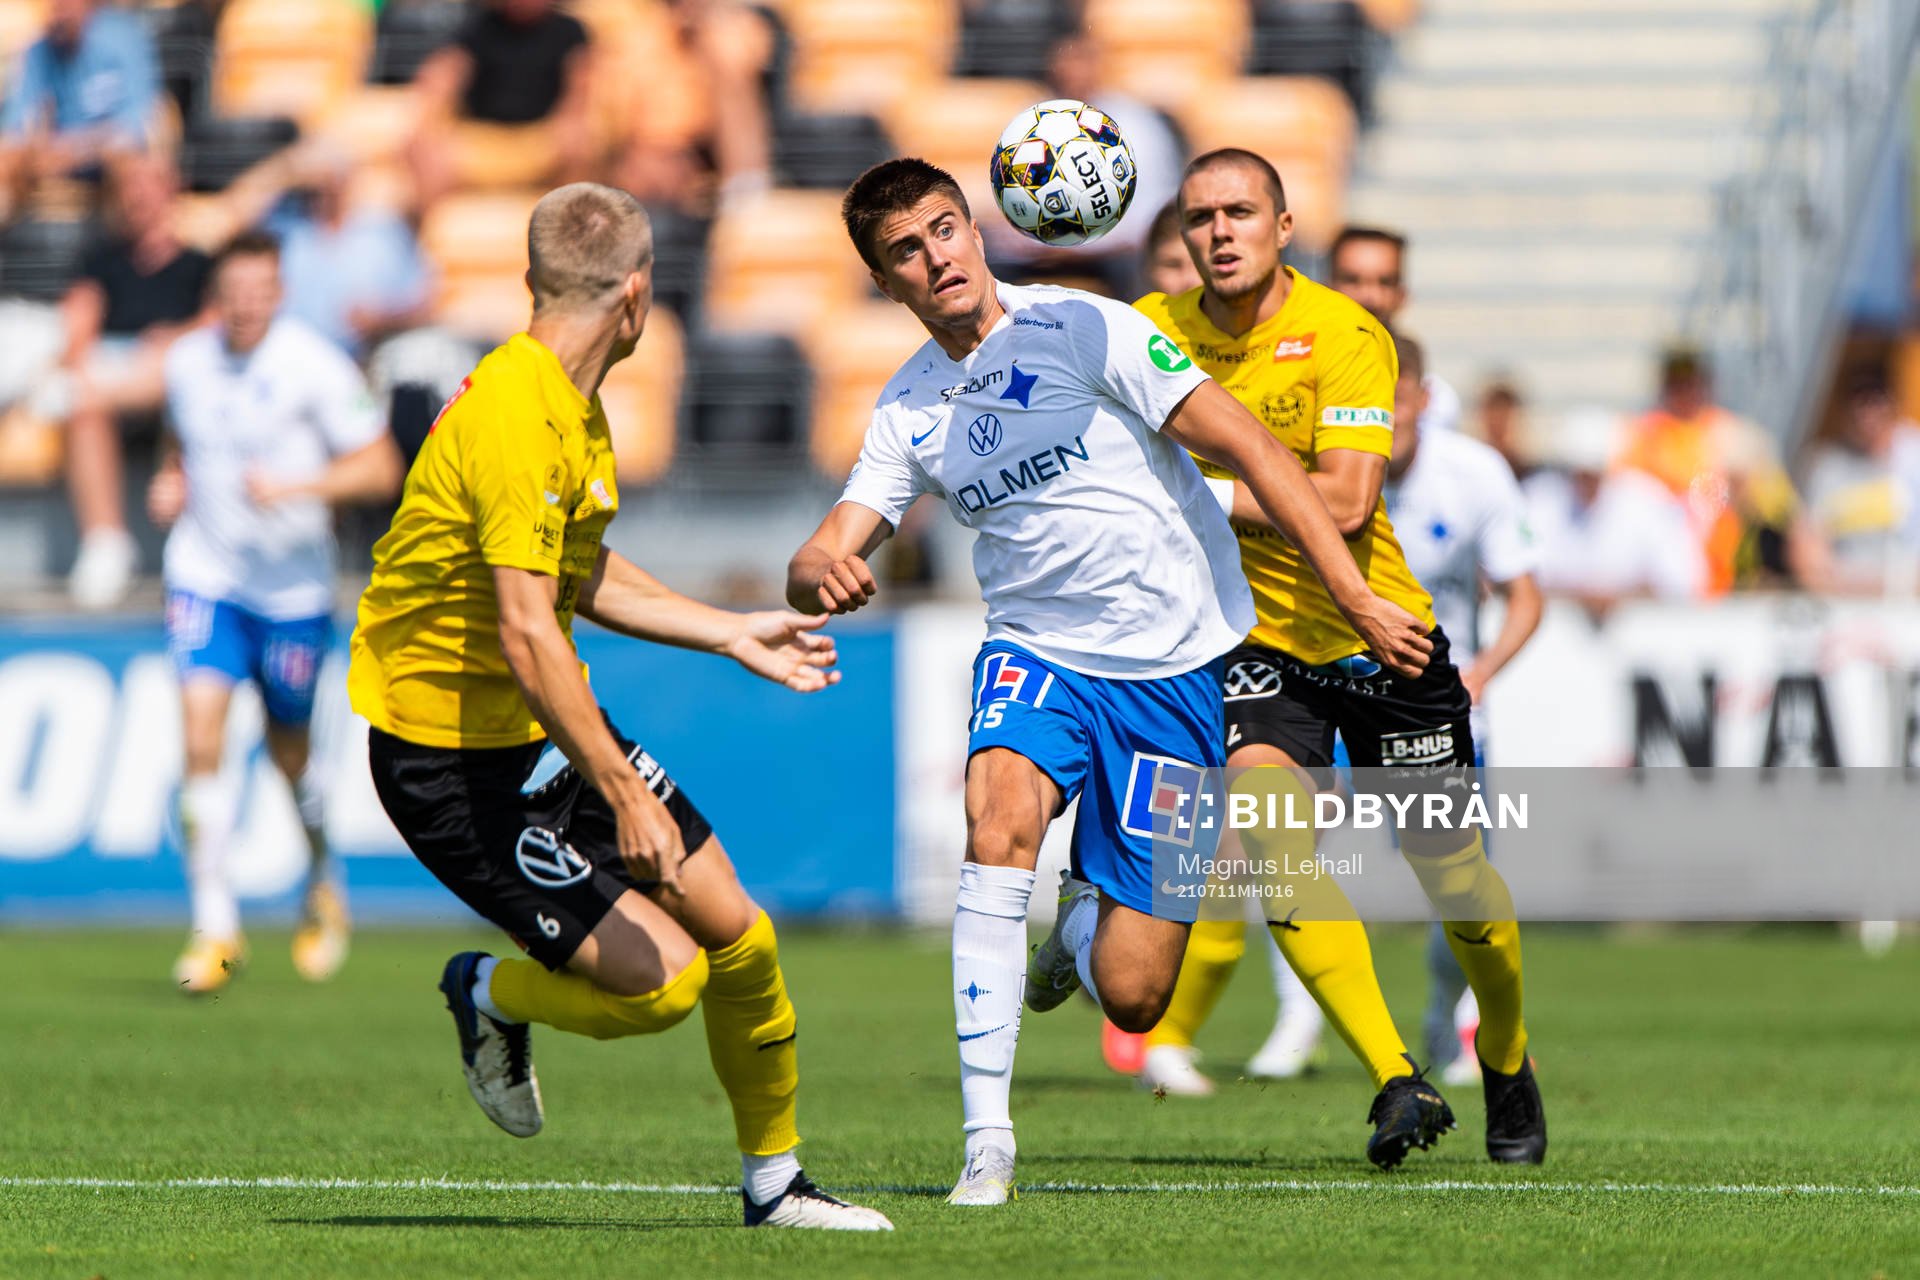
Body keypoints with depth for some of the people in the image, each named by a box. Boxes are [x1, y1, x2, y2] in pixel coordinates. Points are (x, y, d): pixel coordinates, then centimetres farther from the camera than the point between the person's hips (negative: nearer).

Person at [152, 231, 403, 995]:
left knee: (287, 751, 11)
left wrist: (294, 484, -25)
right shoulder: (186, 363, 1)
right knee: (201, 738, -14)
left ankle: (323, 887, 41)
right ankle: (214, 927, -11)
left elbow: (380, 468, -12)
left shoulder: (314, 366, -12)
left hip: (293, 585, -2)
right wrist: (173, 483, 2)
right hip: (204, 579, 2)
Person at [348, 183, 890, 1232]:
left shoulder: (573, 404, 9)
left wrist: (733, 634, 28)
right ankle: (489, 996, 15)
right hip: (455, 759, -10)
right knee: (663, 979, -14)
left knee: (737, 937, 7)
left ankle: (773, 1179, 25)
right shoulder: (512, 418, -25)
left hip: (552, 729, 10)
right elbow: (525, 635, -30)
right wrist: (623, 793, -31)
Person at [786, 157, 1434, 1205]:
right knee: (1002, 816, -33)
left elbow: (1248, 449, -11)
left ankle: (1081, 922, 34)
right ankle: (986, 1140, -26)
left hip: (1177, 667, -3)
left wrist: (1353, 596, -17)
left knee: (1130, 998, -6)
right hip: (1036, 654, 3)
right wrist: (822, 574, -25)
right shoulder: (907, 410, 4)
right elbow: (818, 565, 1)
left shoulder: (1084, 330, -11)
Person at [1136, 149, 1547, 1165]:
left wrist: (1203, 494, -23)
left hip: (1378, 632, -2)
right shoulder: (1150, 334, -3)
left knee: (1450, 870, 6)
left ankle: (1508, 1070, 34)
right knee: (1271, 832, -25)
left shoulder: (1345, 335, -14)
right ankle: (1395, 1081, -26)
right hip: (1255, 643, 2)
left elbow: (1344, 502, -24)